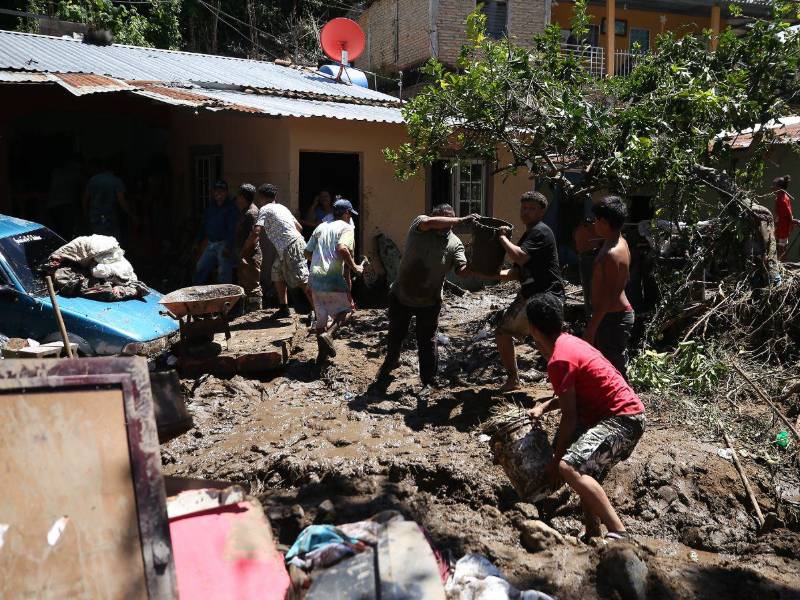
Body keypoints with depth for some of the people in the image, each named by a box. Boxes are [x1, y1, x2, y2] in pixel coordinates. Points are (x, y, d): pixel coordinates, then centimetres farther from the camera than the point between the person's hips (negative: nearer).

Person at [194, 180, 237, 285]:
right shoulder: (210, 206, 13)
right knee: (200, 268, 12)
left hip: (223, 244, -7)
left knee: (224, 274, -6)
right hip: (210, 244, 7)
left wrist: (228, 247, -23)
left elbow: (232, 229, -15)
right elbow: (204, 225, 19)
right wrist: (198, 242, 16)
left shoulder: (230, 208, -8)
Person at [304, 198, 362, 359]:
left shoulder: (321, 227, 17)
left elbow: (307, 253, 16)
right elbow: (342, 249, -22)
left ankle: (322, 353, 23)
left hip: (315, 278, 6)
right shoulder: (347, 227, -2)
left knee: (321, 316, 17)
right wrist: (354, 267, -10)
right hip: (333, 278, -6)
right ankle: (327, 334, -10)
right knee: (347, 308, 13)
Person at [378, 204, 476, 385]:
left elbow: (462, 271, -20)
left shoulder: (455, 244, -10)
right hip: (400, 296, 1)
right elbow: (431, 222, -37)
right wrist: (461, 220, -39)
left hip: (429, 302, -1)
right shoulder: (419, 225, -14)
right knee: (395, 335, 21)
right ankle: (391, 361, 50)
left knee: (427, 342, 3)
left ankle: (429, 381, 19)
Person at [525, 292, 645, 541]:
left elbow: (569, 417, -17)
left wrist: (556, 461, -8)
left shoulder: (559, 360, -19)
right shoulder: (567, 342, 10)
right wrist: (544, 406, 10)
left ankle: (618, 534, -27)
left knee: (569, 467, -27)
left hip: (623, 420, -11)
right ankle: (593, 533, 34)